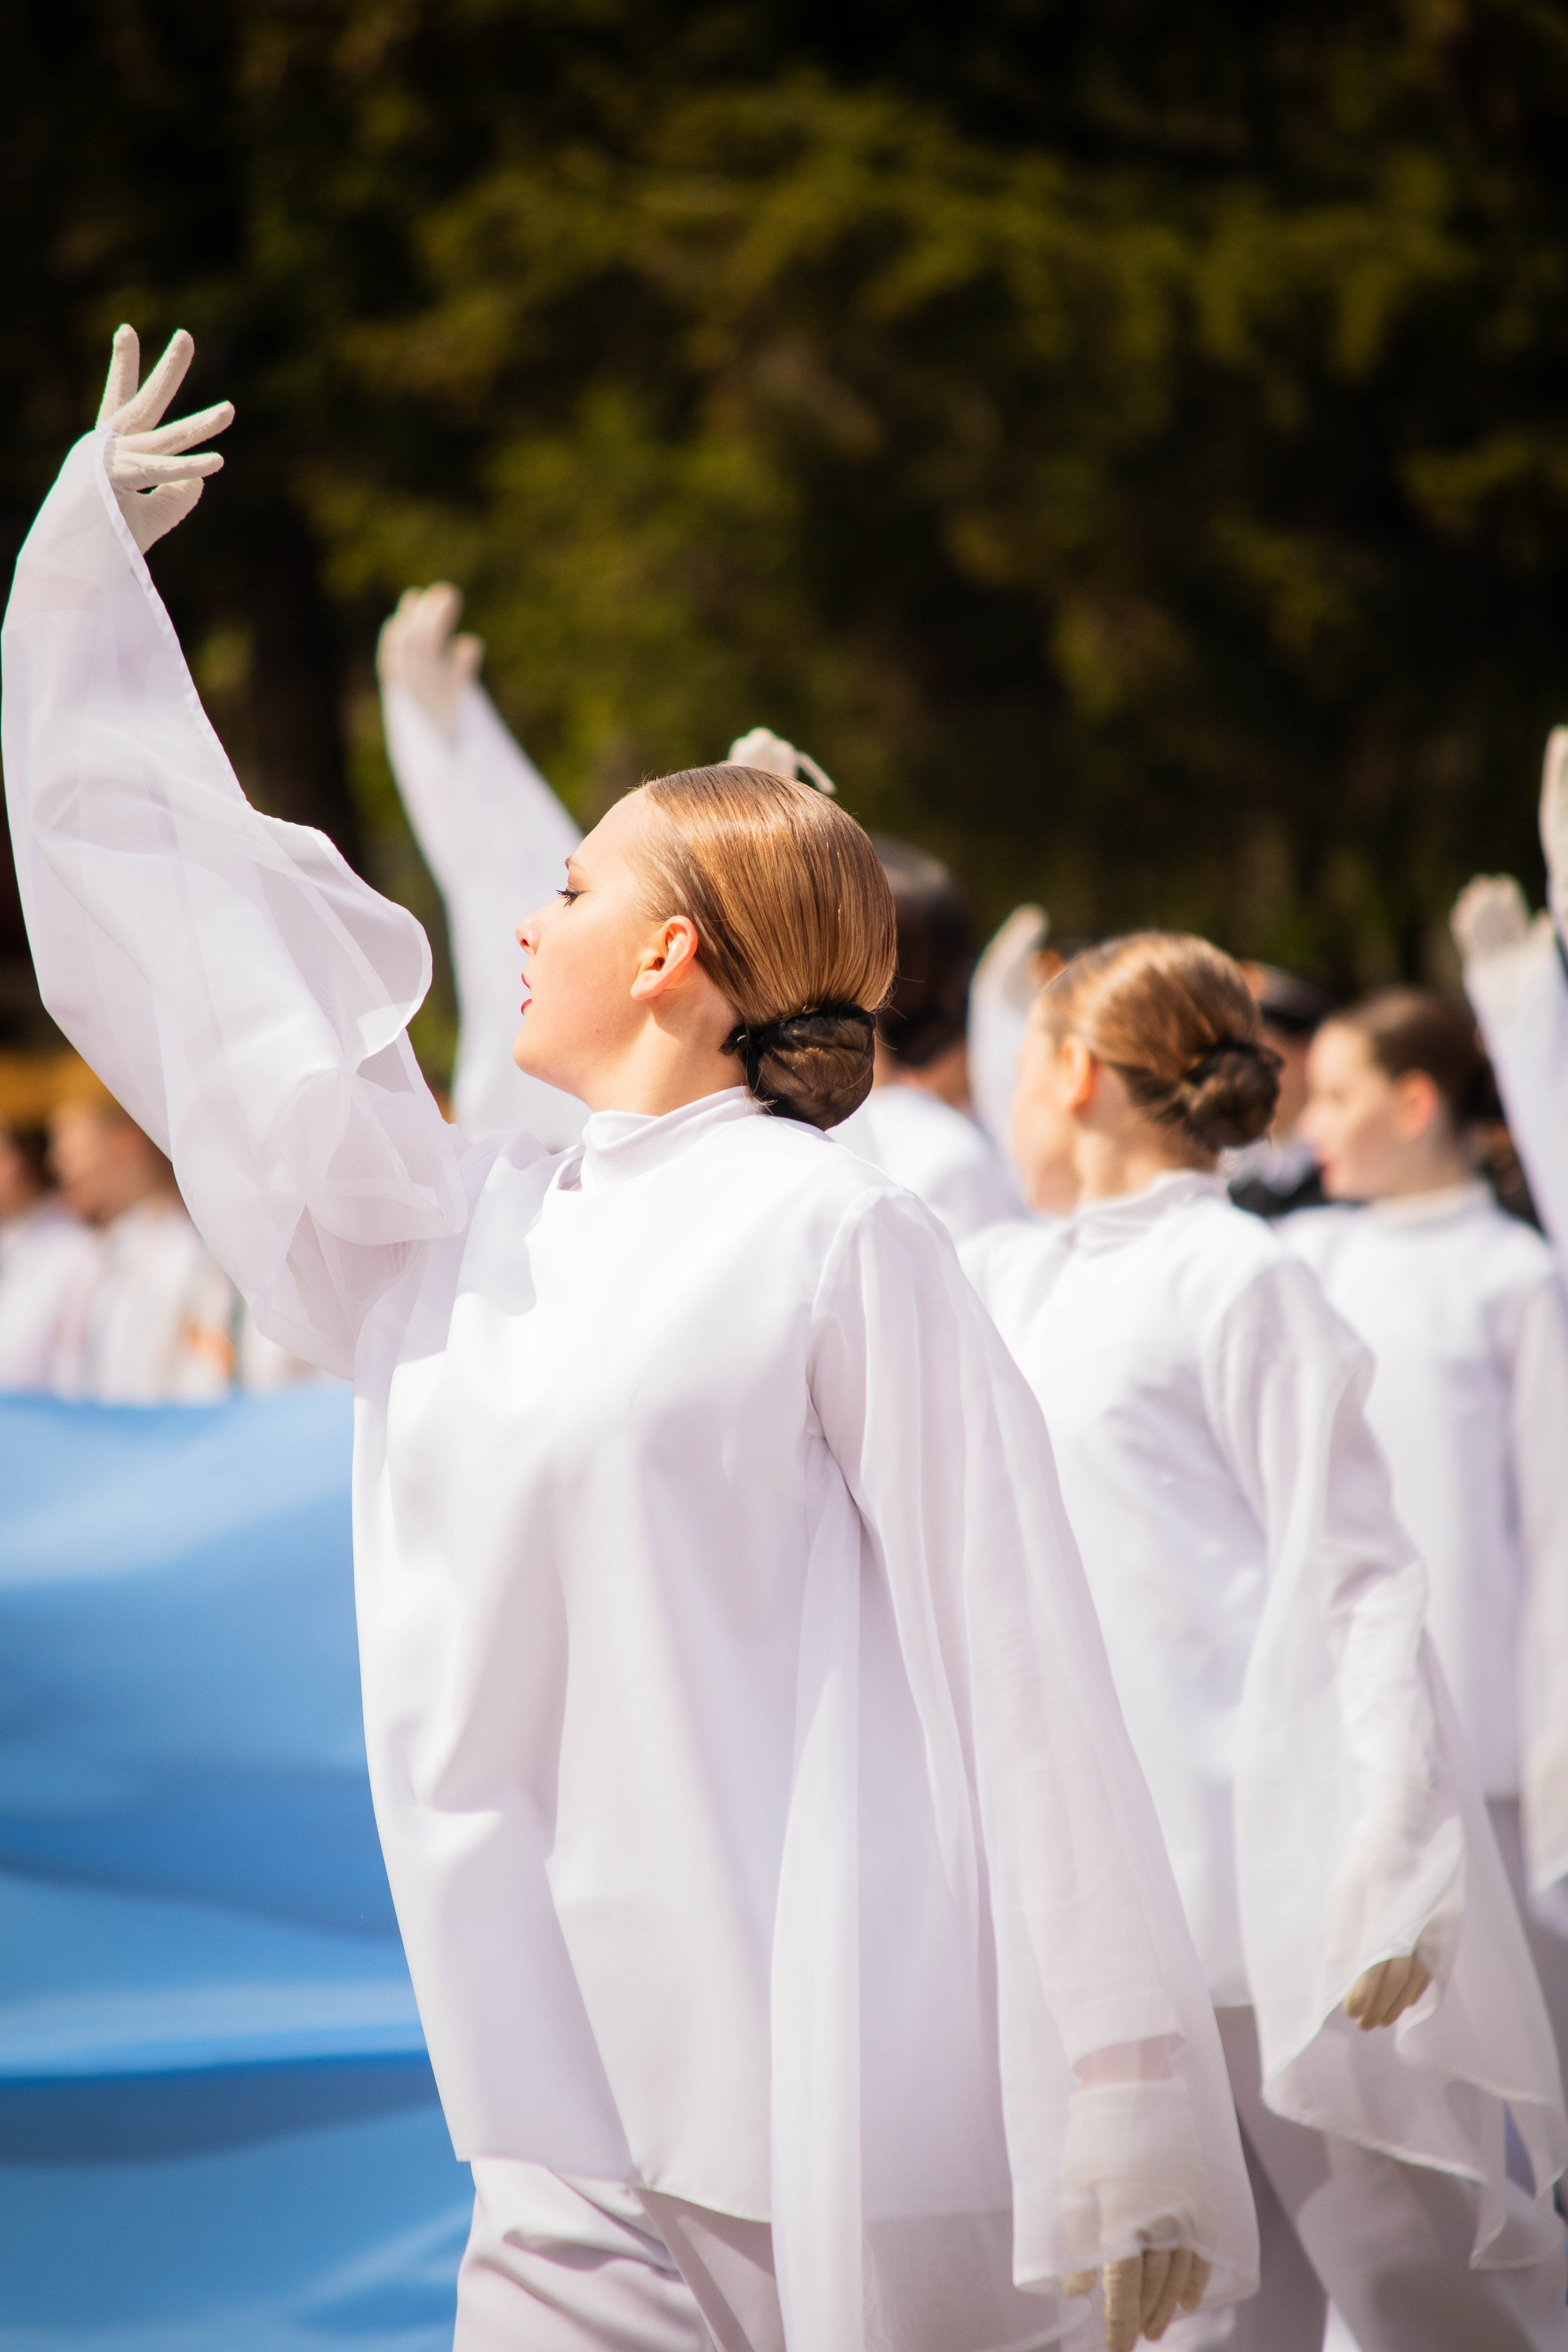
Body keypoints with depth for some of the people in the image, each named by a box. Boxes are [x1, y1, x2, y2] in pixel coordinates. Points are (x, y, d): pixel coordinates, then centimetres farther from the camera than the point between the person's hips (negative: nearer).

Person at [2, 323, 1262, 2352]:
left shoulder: (834, 1240, -5)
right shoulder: (455, 1246, 13)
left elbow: (1019, 1676, -9)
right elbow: (208, 962, 21)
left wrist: (1123, 2126, -13)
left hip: (835, 2101, -6)